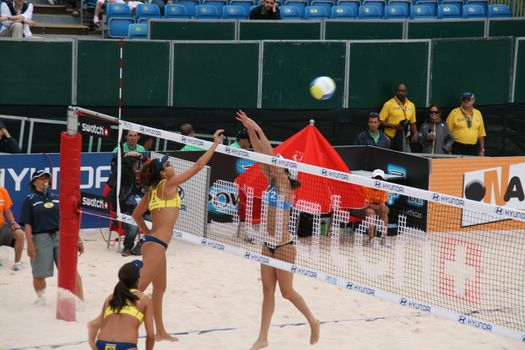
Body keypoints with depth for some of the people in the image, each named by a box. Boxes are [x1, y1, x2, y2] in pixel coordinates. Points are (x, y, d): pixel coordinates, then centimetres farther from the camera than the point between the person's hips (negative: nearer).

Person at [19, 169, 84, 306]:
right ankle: (41, 297, 31)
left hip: (60, 236, 2)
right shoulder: (30, 200, 3)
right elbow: (27, 224, -2)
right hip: (41, 238, -2)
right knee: (39, 273, 6)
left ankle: (80, 300, -6)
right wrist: (30, 244, -11)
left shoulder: (56, 198, 12)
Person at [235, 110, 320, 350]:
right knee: (268, 290, 7)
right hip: (269, 244, 8)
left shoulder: (285, 185, -12)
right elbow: (261, 157, 4)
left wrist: (258, 130, -19)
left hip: (283, 246, -8)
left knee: (286, 291, 2)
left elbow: (271, 156, -19)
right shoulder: (272, 183, 7)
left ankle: (313, 322, 22)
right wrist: (251, 131, -2)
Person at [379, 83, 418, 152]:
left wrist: (415, 134, 3)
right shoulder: (389, 104, -3)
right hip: (391, 139, -4)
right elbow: (381, 121, -6)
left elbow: (412, 123, 20)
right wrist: (394, 126, -17)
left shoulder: (411, 105, 12)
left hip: (405, 140, 4)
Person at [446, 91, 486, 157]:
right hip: (458, 148, -3)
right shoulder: (454, 113, 0)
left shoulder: (478, 114, 12)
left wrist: (482, 150, 11)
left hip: (473, 148, 3)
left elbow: (481, 134, 14)